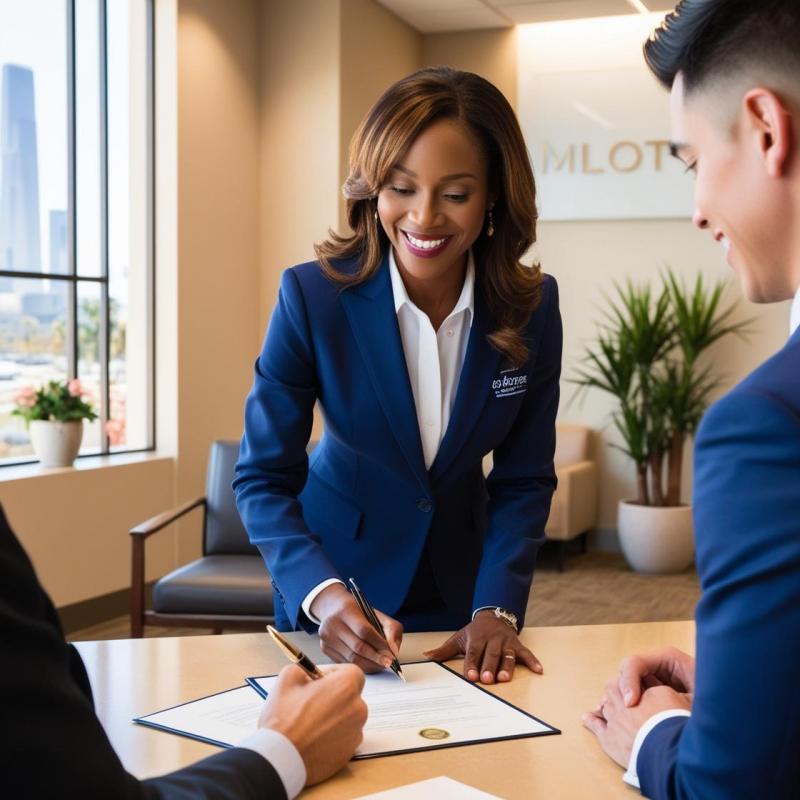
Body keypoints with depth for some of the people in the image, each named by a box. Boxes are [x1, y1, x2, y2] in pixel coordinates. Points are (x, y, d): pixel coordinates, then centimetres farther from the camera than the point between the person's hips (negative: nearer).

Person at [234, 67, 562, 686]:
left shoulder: (532, 308, -16)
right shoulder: (313, 296, -23)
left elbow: (525, 480, -8)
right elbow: (263, 478, -20)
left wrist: (496, 609, -21)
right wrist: (324, 595, -35)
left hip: (462, 584, 2)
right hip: (335, 574, -1)